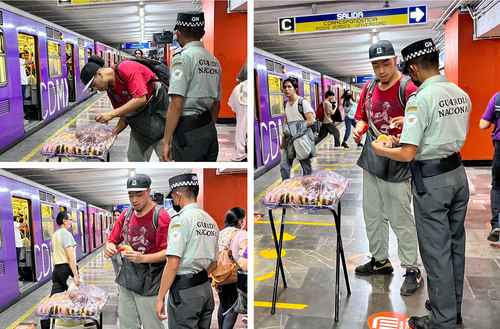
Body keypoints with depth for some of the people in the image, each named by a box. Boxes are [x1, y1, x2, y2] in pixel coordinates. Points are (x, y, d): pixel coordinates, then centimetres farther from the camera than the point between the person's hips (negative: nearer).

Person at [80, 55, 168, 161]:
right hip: (140, 120, 9)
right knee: (134, 158, 8)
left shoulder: (126, 69, -19)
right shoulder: (110, 89, 6)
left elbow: (140, 99, -28)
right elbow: (125, 115, 12)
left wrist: (111, 114, -26)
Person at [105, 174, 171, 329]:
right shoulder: (126, 215, 7)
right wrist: (109, 247, -8)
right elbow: (112, 241, 14)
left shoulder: (160, 216, -12)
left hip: (149, 285, -6)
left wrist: (143, 258, -28)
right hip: (126, 281, 6)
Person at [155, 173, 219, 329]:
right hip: (206, 288, 8)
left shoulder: (181, 219, -13)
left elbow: (173, 263, -18)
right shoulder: (211, 221, 10)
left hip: (184, 290, -7)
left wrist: (160, 297, -14)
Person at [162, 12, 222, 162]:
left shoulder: (183, 57, -10)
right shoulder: (214, 60, 11)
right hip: (210, 130, 7)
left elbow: (176, 104, -16)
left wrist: (167, 141, -13)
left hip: (188, 132, -7)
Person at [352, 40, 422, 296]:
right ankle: (380, 260, 33)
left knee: (401, 219, -1)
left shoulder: (408, 89, -13)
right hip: (371, 159, 7)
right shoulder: (368, 89, 8)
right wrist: (359, 129, -3)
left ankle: (412, 270, 12)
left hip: (396, 162, -7)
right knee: (372, 214, 17)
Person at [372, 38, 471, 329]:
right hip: (458, 172, 8)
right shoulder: (462, 94, 4)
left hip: (432, 181, -8)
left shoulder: (420, 99, -19)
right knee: (455, 243, 18)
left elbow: (407, 154, -23)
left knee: (436, 251, 3)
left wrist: (381, 150, -3)